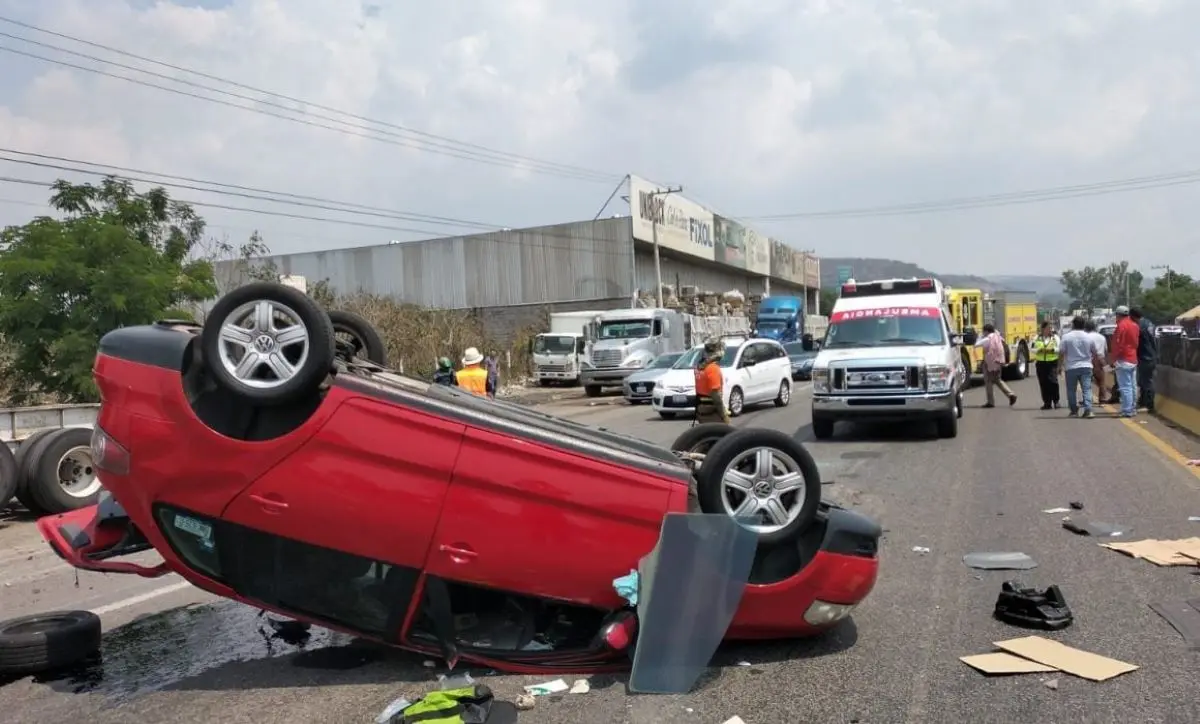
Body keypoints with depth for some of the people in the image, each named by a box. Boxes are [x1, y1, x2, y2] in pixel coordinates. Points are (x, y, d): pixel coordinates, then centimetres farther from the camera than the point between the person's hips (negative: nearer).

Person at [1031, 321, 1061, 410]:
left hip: (1052, 362, -2)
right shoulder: (1037, 338, 9)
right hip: (1040, 363, 2)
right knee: (1043, 383, 3)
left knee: (1053, 381, -12)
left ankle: (1056, 401, 1)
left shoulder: (1055, 337, 5)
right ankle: (1047, 403, 10)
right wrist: (1039, 350, -11)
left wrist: (1052, 349, -17)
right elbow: (1033, 349, 7)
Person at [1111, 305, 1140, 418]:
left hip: (1123, 360, -9)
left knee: (1125, 387, -9)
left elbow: (1117, 345, -17)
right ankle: (1133, 408, 21)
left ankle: (1127, 411, -10)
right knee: (1132, 386, 15)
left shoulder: (1121, 325, -15)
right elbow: (1136, 342, 17)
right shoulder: (1135, 325, 12)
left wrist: (1114, 360, -11)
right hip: (1133, 360, 9)